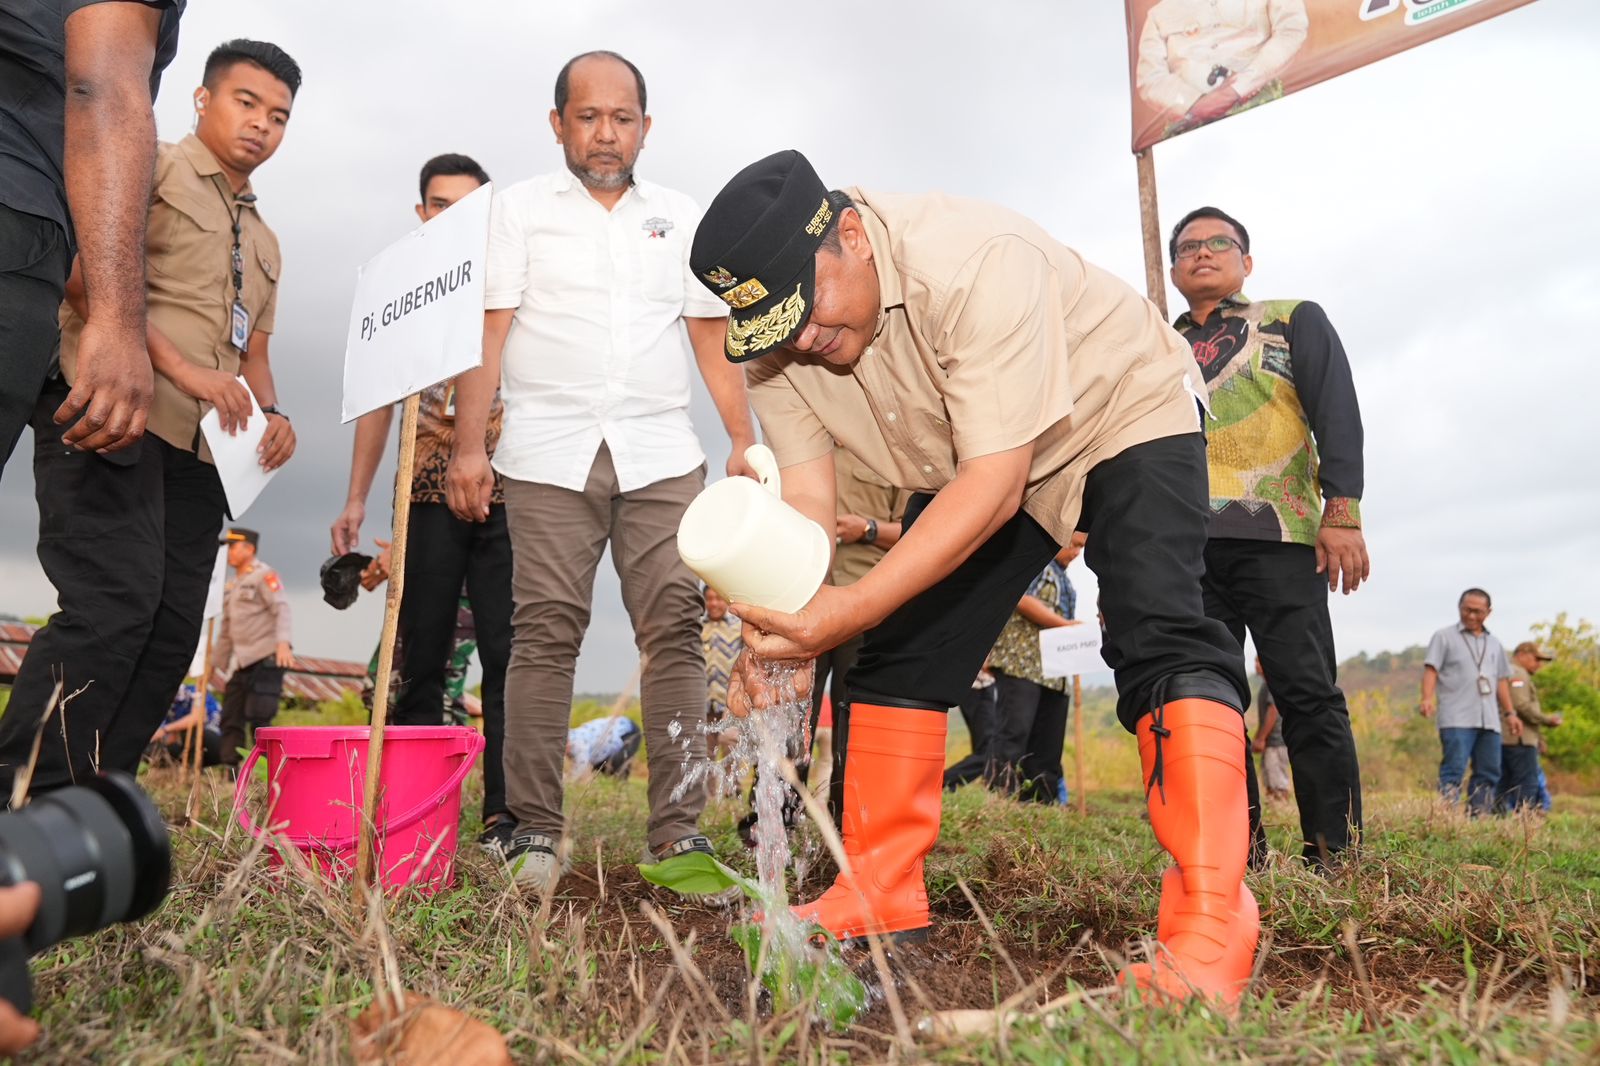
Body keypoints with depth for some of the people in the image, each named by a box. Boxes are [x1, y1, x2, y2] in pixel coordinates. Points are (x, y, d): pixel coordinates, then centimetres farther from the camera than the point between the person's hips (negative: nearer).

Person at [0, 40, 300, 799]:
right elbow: (84, 276, -10)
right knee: (115, 603, -20)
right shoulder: (151, 169, 4)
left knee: (170, 632, 2)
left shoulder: (265, 245, 26)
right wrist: (183, 370, -18)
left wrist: (271, 413, 4)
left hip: (200, 445, 8)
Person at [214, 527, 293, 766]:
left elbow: (282, 609, -18)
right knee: (231, 719, 6)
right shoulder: (232, 585, 21)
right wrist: (218, 663, 24)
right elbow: (226, 627, 26)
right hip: (242, 663, 9)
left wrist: (284, 642, -34)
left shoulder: (265, 575, -5)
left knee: (258, 721, -13)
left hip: (266, 659, -9)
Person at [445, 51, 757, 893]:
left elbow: (712, 339, 14)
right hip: (550, 454, -2)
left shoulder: (681, 219, 17)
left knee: (674, 631, -5)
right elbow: (486, 332, 2)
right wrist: (469, 445, -9)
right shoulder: (519, 208, 10)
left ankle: (677, 829, 1)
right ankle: (534, 831, 3)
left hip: (660, 454, 2)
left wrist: (746, 440, 3)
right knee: (545, 634, -5)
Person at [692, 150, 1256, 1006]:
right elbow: (803, 501, -19)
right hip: (974, 461, 6)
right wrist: (772, 633, -38)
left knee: (1159, 638, -26)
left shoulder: (975, 263, -38)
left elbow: (996, 485, -40)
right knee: (900, 655, -1)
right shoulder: (774, 342, -17)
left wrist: (850, 608, -48)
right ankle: (879, 901, 9)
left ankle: (1211, 936, -26)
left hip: (1125, 415, -5)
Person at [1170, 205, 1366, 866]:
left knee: (1307, 693, -6)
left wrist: (1341, 513, -10)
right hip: (1185, 545, 3)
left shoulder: (1294, 321, 15)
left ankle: (1335, 850, 1)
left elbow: (1337, 415, 3)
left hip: (1276, 537, -3)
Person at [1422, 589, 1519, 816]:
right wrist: (1428, 698, -20)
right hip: (1456, 719, -6)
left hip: (1489, 720, 6)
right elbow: (1431, 669, -4)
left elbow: (1501, 680, 24)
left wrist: (1510, 713, 19)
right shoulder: (1444, 637, 5)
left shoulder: (1494, 643, 21)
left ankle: (1478, 818, 10)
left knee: (1489, 772, 5)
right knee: (1454, 769, -13)